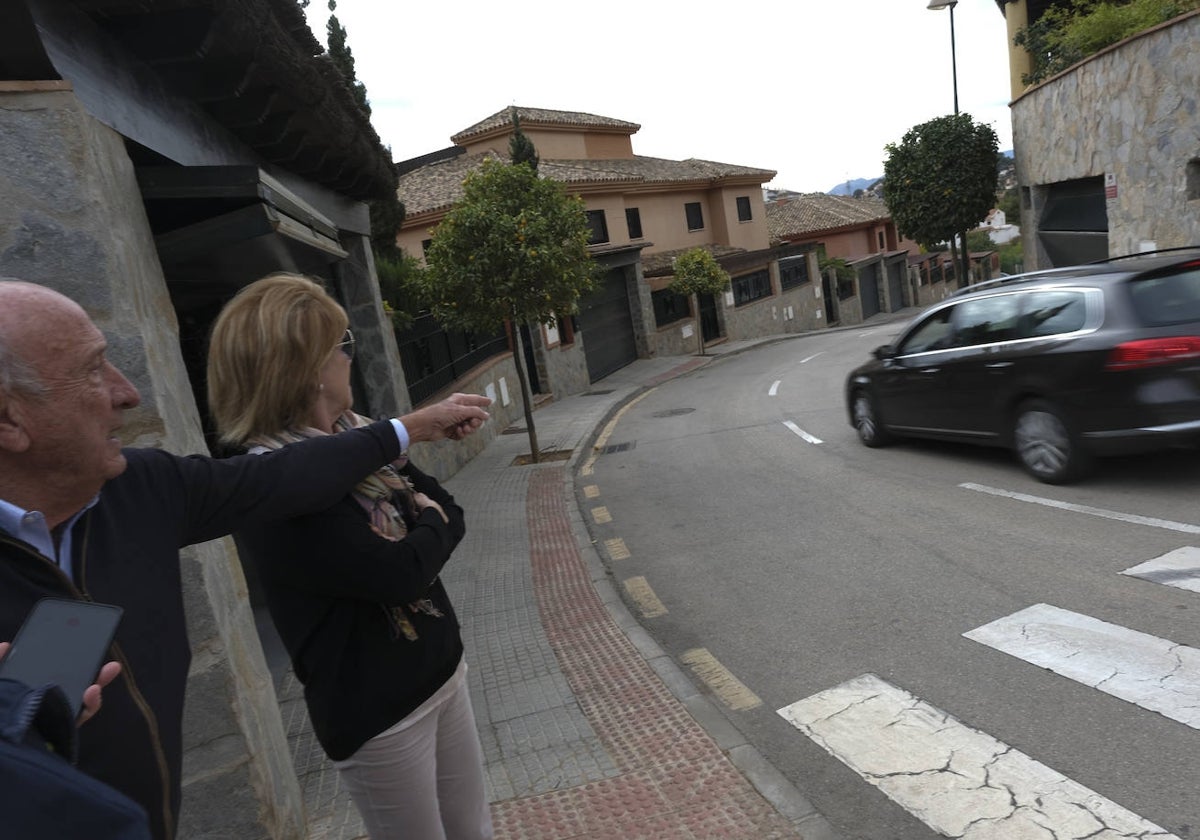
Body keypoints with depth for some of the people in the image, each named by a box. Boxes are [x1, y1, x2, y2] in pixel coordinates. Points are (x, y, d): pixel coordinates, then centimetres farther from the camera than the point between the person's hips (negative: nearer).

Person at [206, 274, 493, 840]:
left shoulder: (355, 439, 1)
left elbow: (450, 514, 5)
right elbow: (404, 571, -28)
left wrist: (430, 519, -15)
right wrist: (432, 524, -9)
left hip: (442, 671, 7)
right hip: (377, 712, -7)